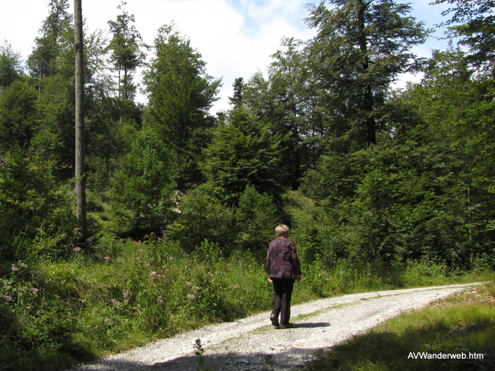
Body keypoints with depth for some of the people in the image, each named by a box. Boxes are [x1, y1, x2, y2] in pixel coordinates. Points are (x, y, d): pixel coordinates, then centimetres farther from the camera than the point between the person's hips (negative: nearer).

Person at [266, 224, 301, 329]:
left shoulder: (272, 244, 9)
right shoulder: (290, 243, -4)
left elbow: (268, 259, 9)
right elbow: (294, 259, -6)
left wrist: (269, 273, 15)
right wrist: (298, 273, -1)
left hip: (275, 274, 4)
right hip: (287, 273, -4)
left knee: (278, 295, 18)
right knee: (286, 297, 2)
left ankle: (274, 314, -5)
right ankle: (284, 322, 5)